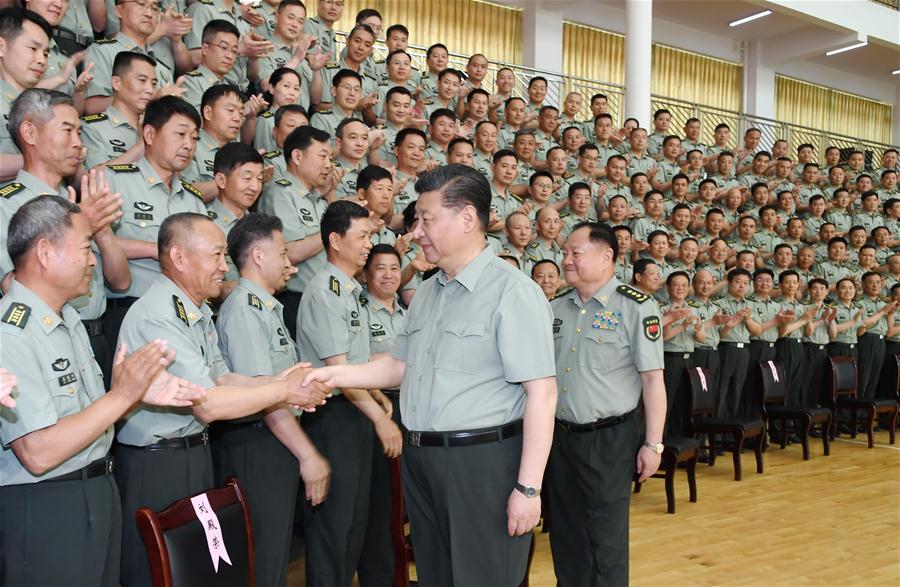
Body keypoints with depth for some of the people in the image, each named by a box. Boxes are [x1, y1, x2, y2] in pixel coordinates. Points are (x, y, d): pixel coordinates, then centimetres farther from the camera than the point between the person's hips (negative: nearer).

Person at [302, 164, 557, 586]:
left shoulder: (512, 291, -13)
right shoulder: (426, 293, 13)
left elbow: (541, 392, -17)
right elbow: (399, 367, 18)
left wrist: (528, 487, -19)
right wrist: (334, 374, 4)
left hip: (483, 461, -7)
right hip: (420, 460, 8)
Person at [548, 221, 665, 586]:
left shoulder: (636, 308, -10)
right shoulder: (556, 308, 7)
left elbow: (653, 379, -11)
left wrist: (653, 444, -12)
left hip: (610, 437, -5)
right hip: (560, 435, 5)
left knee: (606, 537, 6)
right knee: (565, 531, 16)